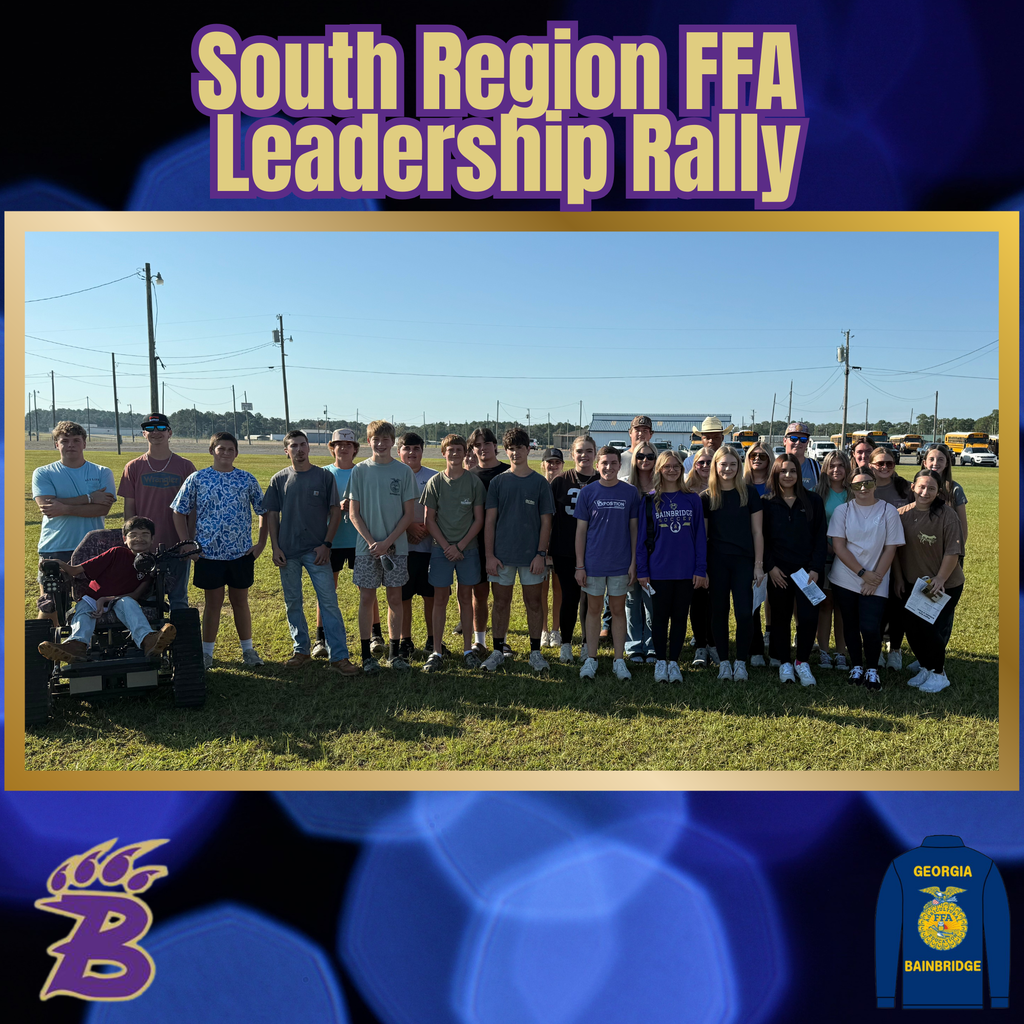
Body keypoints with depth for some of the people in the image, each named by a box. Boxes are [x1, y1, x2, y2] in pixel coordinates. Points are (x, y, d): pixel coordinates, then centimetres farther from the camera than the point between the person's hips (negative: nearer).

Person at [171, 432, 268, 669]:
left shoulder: (247, 480, 3)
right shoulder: (196, 479, -1)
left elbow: (264, 511, 9)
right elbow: (178, 512, 4)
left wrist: (261, 543, 3)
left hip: (242, 552, 1)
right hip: (209, 552, -1)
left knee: (240, 601, 11)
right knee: (213, 602, 7)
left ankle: (248, 650, 21)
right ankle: (207, 652, 19)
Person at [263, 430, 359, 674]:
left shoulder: (324, 476, 1)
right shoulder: (279, 480, 6)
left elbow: (335, 512, 2)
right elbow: (272, 515, 8)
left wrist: (326, 544, -6)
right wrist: (275, 547, -1)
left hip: (317, 551, -2)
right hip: (288, 552, 2)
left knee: (329, 602, -6)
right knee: (292, 603, 10)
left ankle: (339, 656, -3)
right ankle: (301, 649, 26)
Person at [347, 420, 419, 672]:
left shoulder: (404, 471, 1)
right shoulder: (360, 471, 1)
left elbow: (409, 512, -1)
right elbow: (353, 513, 1)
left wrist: (387, 542, -10)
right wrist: (371, 542, -11)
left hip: (396, 547, 0)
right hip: (366, 546, 0)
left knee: (395, 599, 6)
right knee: (367, 598, 4)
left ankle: (394, 653, 17)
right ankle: (366, 654, 13)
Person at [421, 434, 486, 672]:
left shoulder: (474, 482, 1)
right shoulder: (435, 482, 2)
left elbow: (479, 520, 0)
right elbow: (429, 520, 2)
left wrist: (460, 546, -8)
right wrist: (446, 546, -8)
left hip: (468, 548, 0)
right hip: (441, 548, 0)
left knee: (466, 597, 7)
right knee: (440, 598, 2)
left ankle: (468, 649, 15)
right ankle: (437, 651, 8)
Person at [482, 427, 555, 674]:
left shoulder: (540, 483, 2)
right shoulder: (497, 482, 5)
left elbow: (546, 522, 1)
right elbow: (489, 521, 3)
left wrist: (541, 554, -7)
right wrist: (489, 555, -4)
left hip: (531, 555, -1)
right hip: (502, 555, 1)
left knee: (533, 603, 6)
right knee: (501, 603, 7)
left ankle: (535, 652, 17)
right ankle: (498, 651, 19)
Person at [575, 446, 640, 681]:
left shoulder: (630, 492, 1)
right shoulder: (587, 492, -1)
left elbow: (634, 528, 4)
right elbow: (581, 530, 1)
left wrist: (633, 563, -1)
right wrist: (579, 565, -3)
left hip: (621, 563, 0)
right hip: (593, 562, 0)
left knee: (618, 610, 8)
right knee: (593, 609, 8)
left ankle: (619, 660, 16)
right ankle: (591, 659, 18)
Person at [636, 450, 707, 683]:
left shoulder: (692, 500, 4)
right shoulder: (650, 500, 1)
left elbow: (700, 536, 3)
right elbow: (642, 537, 1)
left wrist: (700, 569, -3)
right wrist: (642, 571, -4)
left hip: (686, 571, 1)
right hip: (659, 570, -1)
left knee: (680, 616, 9)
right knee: (660, 617, 7)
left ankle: (674, 662, 20)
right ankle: (660, 662, 20)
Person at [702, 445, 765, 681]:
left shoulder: (749, 493, 2)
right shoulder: (706, 497, 3)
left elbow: (756, 531, 3)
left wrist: (759, 564, -2)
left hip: (744, 560, 0)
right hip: (716, 562, 1)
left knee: (744, 613, -5)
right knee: (719, 612, 6)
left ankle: (741, 662, 10)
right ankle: (723, 661, 18)